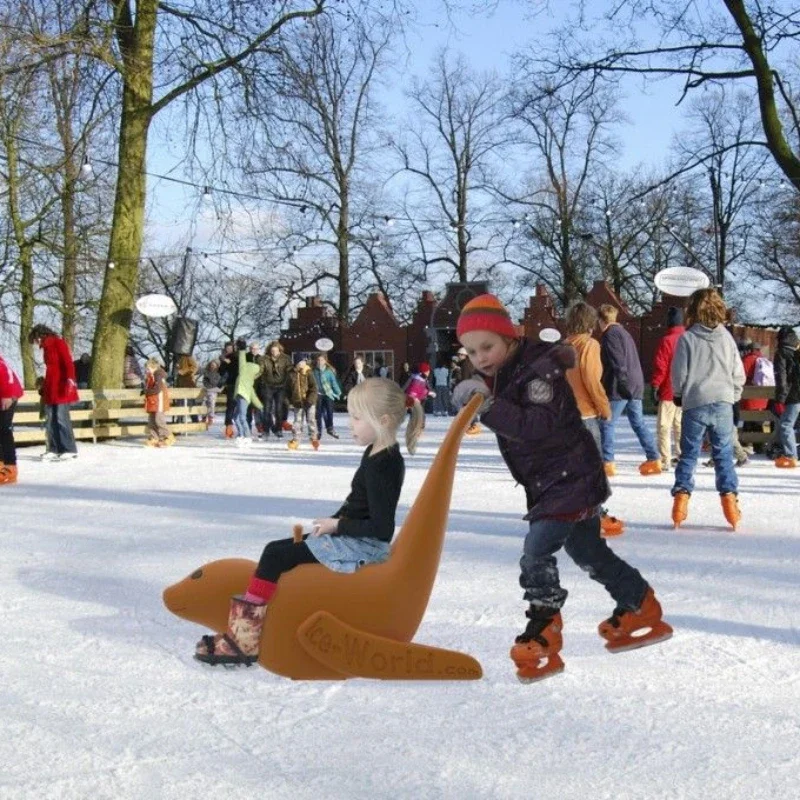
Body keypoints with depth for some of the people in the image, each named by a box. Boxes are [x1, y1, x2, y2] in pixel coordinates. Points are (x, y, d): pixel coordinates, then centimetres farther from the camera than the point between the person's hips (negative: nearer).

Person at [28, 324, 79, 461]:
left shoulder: (58, 343, -5)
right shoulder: (47, 347, 20)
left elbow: (68, 362, -15)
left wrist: (69, 379, -26)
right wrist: (43, 388, 24)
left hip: (61, 389, -9)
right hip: (50, 389, 9)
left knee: (61, 418, -10)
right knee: (50, 420, 6)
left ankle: (70, 450, -5)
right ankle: (53, 449, 10)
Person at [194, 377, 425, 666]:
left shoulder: (381, 466, -23)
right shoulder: (378, 453, 8)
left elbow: (381, 528, -26)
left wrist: (336, 525, -16)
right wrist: (332, 522, 6)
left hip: (363, 545, -11)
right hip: (355, 538, 11)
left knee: (276, 555, -14)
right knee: (282, 547, 12)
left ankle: (244, 638, -12)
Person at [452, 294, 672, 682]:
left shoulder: (539, 371, -23)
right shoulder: (500, 374, 5)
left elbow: (537, 427, -34)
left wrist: (489, 407, -40)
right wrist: (477, 401, -9)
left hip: (571, 477, -10)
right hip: (548, 482, 10)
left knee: (537, 551, -19)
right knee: (587, 551, 21)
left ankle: (542, 638, -12)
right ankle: (642, 611, 37)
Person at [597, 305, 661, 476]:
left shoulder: (610, 334, -7)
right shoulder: (624, 333, 22)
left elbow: (618, 361, -19)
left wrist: (623, 383, -24)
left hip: (620, 388, -9)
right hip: (636, 387, 9)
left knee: (607, 424, -5)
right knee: (639, 423, 11)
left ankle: (607, 463, -8)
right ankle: (653, 460, 9)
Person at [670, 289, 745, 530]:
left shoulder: (687, 338, -6)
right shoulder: (726, 337, 2)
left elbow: (679, 373, -3)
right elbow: (739, 374, 5)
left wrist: (679, 395, 15)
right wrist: (732, 396, 20)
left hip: (694, 404, -2)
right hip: (722, 404, 2)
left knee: (689, 454, 7)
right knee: (723, 454, 7)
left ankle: (681, 498, 2)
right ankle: (729, 499, 1)